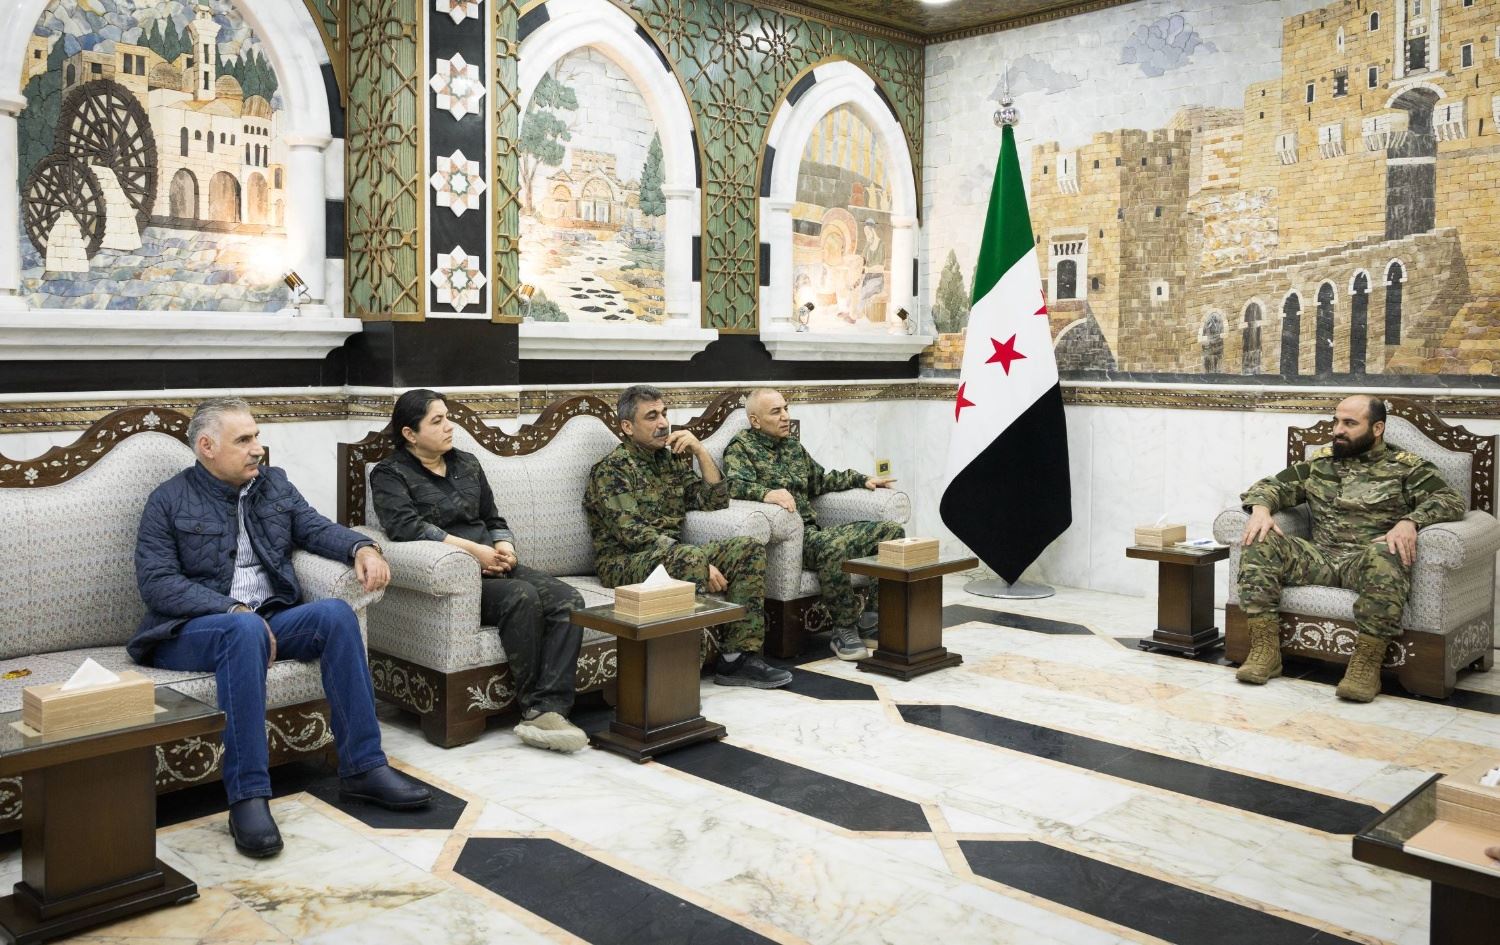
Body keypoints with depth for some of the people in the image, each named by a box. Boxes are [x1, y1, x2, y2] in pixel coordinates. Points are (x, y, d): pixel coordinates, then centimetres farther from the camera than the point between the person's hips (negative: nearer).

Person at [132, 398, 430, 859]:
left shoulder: (274, 483, 15)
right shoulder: (169, 500, 1)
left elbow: (317, 528, 7)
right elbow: (156, 582, -9)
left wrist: (362, 547, -17)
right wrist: (234, 610, -22)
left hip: (271, 620, 5)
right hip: (193, 629, -4)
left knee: (336, 613, -25)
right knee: (245, 630, -38)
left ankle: (362, 767, -22)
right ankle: (247, 797, -38)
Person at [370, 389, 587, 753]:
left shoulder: (466, 463, 21)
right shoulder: (389, 474, 3)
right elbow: (407, 526, -16)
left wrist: (504, 547, 2)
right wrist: (474, 549, -19)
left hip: (492, 567, 6)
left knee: (568, 600, -22)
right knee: (522, 597, -34)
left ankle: (547, 711, -32)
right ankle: (532, 707, -24)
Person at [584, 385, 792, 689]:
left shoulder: (673, 460, 16)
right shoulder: (611, 468, -7)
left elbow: (716, 502, 13)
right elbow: (634, 533, -19)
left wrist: (700, 451, 0)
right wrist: (703, 564, -25)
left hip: (675, 555, 8)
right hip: (625, 562, -7)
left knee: (748, 549, -12)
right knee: (691, 558, -37)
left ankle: (740, 655, -17)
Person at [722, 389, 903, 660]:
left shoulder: (793, 445, 23)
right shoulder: (741, 447, 0)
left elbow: (819, 481, 35)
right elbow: (735, 484, -19)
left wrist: (862, 479, 25)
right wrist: (767, 493, -39)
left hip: (813, 530, 8)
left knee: (892, 531, -3)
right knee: (835, 547, -39)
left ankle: (875, 612, -2)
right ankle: (844, 630, -24)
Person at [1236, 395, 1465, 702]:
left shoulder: (1406, 467, 9)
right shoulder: (1320, 462, 22)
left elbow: (1451, 501, -4)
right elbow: (1273, 484, 19)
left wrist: (1409, 522, -25)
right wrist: (1261, 508, -6)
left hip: (1368, 558, -4)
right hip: (1320, 558, 4)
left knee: (1384, 556, -39)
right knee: (1259, 543, -20)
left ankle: (1366, 662, -35)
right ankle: (1265, 650, -25)